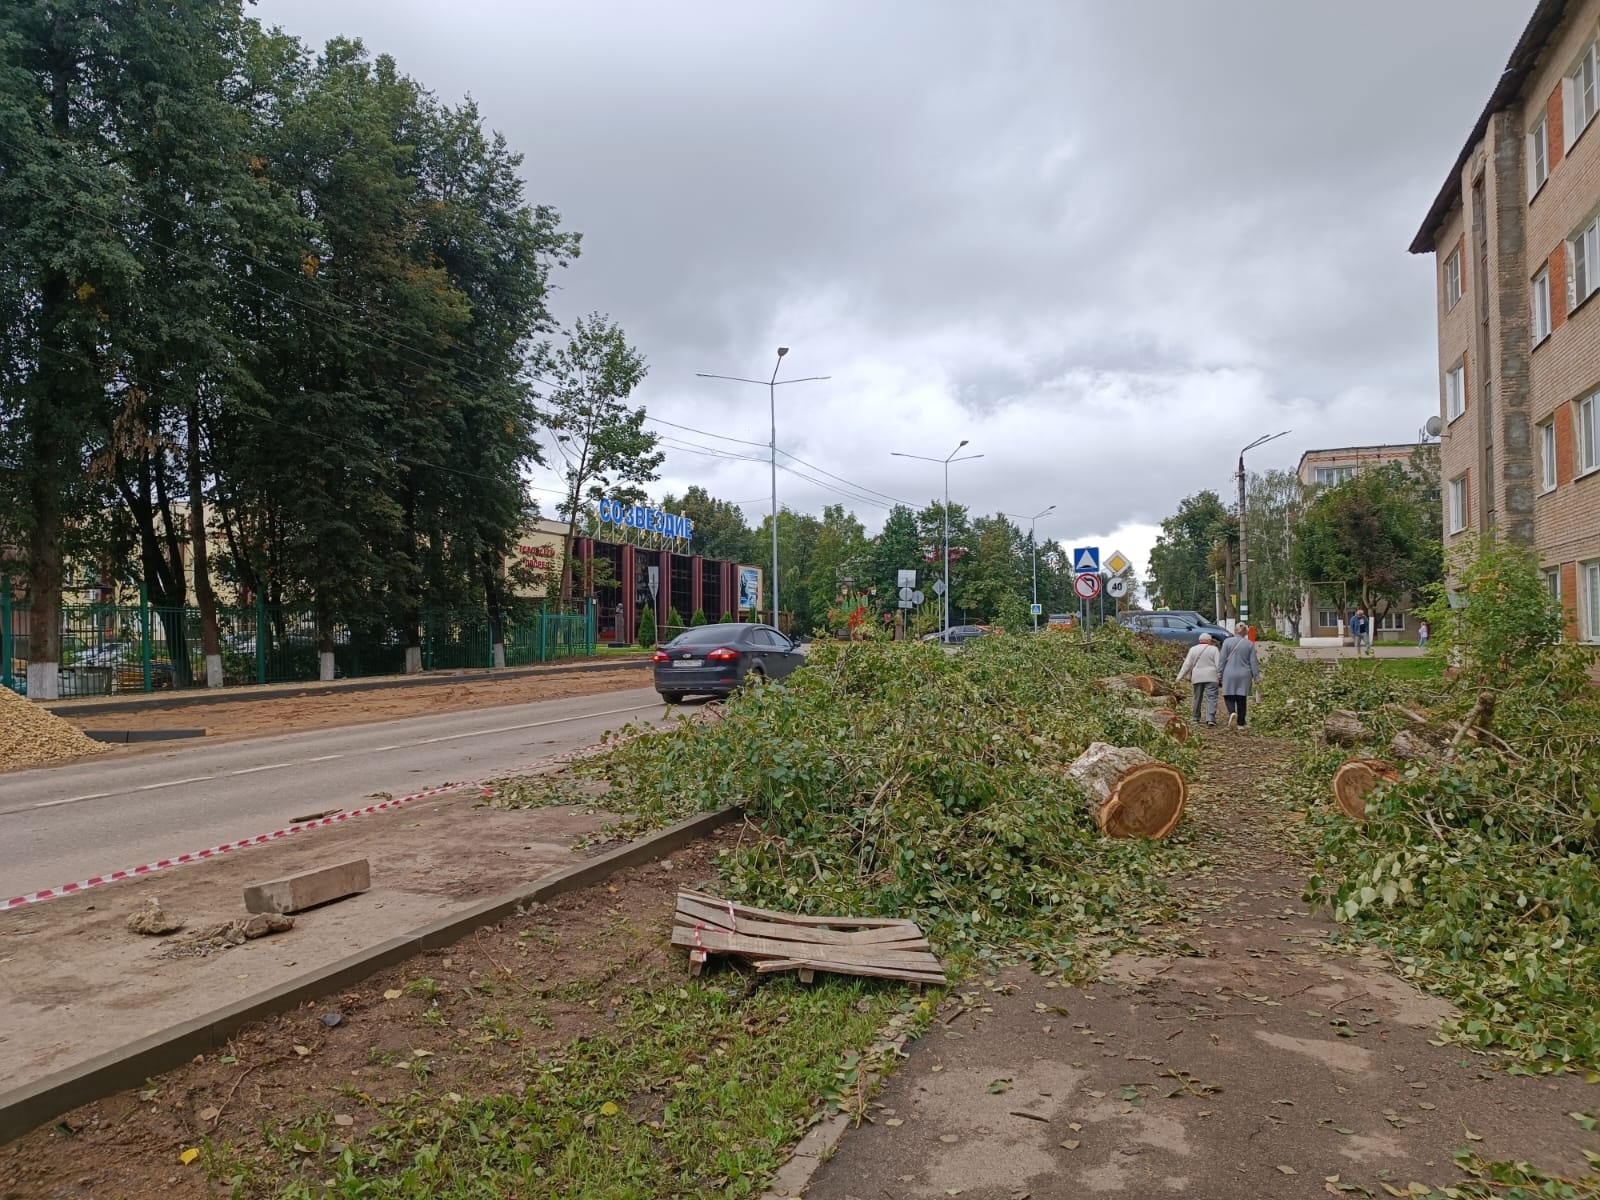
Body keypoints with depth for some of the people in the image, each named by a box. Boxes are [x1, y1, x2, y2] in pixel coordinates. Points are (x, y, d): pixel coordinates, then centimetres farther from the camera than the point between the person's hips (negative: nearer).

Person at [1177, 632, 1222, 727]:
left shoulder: (1193, 649, 5)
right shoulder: (1213, 649, 1)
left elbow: (1187, 664, 3)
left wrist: (1180, 676, 6)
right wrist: (1220, 675, 2)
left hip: (1197, 677, 3)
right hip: (1211, 676, -3)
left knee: (1197, 697, 13)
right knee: (1211, 698, -6)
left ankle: (1196, 718, 20)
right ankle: (1210, 718, -18)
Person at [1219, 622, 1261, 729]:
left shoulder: (1227, 642, -3)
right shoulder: (1250, 644, 2)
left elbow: (1222, 660, -2)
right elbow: (1253, 662, 3)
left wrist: (1220, 674, 5)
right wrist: (1256, 677, 8)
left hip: (1230, 675, -2)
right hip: (1244, 676, 2)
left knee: (1229, 696, 5)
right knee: (1242, 699, 7)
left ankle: (1232, 712, -24)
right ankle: (1240, 724, 10)